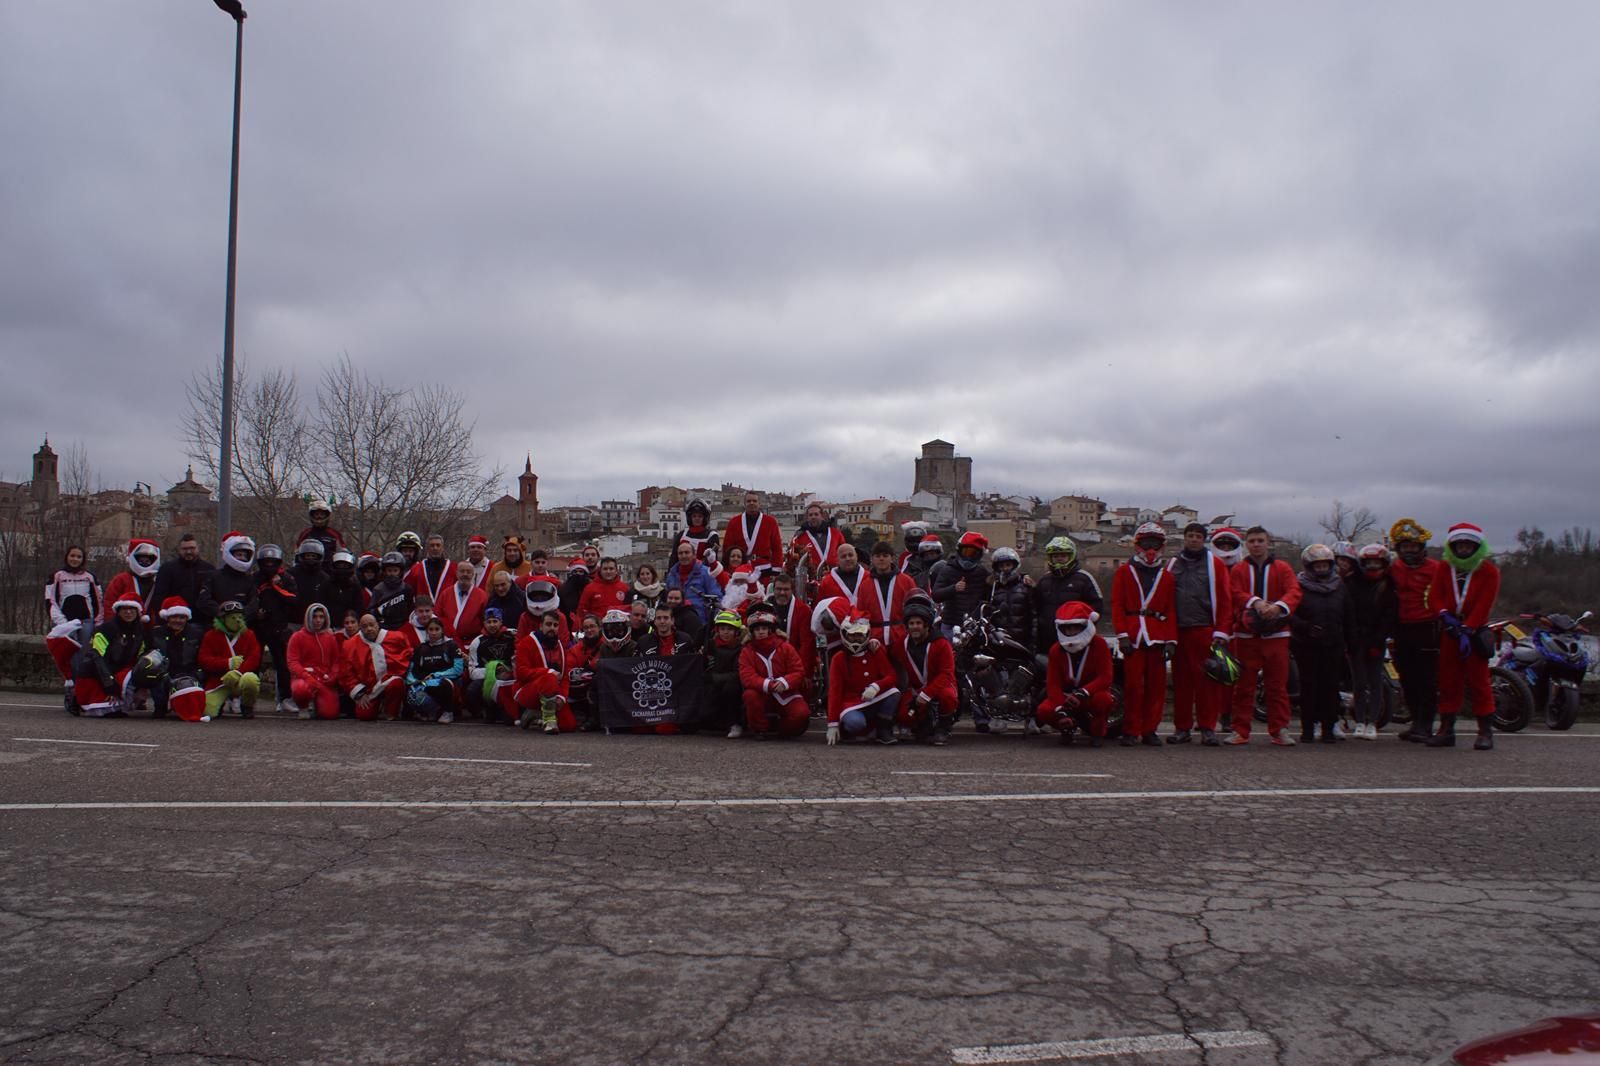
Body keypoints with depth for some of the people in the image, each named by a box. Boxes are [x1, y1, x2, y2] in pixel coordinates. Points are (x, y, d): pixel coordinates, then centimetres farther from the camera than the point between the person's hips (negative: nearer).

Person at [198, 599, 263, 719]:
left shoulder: (248, 635, 6)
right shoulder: (211, 636, 6)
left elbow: (254, 658, -5)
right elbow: (204, 661, -4)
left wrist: (238, 672, -22)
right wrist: (228, 663, -18)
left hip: (242, 676, -1)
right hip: (217, 681, 1)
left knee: (250, 680, -38)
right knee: (208, 711, -20)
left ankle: (247, 706, -4)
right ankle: (224, 701, 20)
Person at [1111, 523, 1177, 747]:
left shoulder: (1166, 577, 16)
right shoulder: (1124, 572, 10)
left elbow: (1170, 611, 13)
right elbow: (1117, 605, 3)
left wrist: (1171, 640, 3)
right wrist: (1122, 634, -8)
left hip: (1157, 636, 3)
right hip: (1133, 634, -2)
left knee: (1156, 685, 2)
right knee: (1132, 684, -4)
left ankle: (1149, 730, 10)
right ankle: (1130, 731, 2)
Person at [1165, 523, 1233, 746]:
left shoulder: (1215, 565, 6)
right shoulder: (1173, 565, 15)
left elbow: (1225, 600, 1)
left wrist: (1221, 632, -8)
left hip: (1206, 631, -3)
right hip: (1178, 632, 3)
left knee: (1207, 680, -4)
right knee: (1181, 681, 4)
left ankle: (1208, 728, 2)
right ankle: (1182, 727, 10)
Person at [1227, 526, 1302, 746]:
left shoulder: (1283, 568, 8)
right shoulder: (1238, 569, 10)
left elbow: (1294, 592, -6)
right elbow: (1236, 594, -3)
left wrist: (1278, 606, -27)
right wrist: (1255, 602, -24)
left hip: (1276, 634, 0)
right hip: (1246, 634, 0)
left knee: (1278, 683, 1)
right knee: (1244, 684, 2)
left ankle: (1278, 730, 9)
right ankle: (1241, 730, 7)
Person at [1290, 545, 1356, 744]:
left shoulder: (1339, 586, 11)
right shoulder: (1299, 586, -1)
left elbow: (1349, 617, 13)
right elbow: (1290, 614, -8)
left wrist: (1350, 643, 9)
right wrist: (1306, 627, -23)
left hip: (1333, 645, 3)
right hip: (1306, 645, -3)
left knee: (1331, 686, 2)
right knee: (1309, 686, 0)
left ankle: (1328, 728, 9)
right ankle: (1307, 728, 7)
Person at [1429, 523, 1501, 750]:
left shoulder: (1489, 571, -2)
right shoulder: (1444, 569, 9)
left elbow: (1484, 604, -9)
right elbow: (1435, 596, 4)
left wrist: (1467, 630, -17)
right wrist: (1445, 615, -16)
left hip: (1475, 631, -3)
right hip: (1449, 631, 3)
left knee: (1479, 681, -5)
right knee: (1447, 680, 5)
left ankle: (1486, 731, 1)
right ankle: (1446, 729, 10)